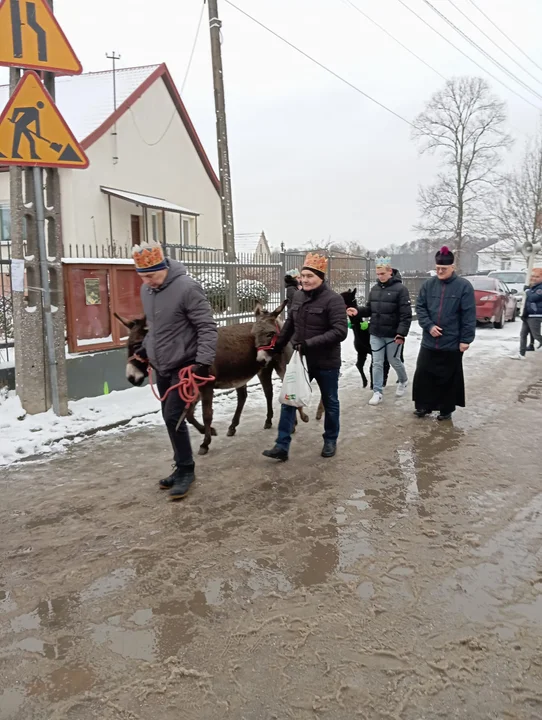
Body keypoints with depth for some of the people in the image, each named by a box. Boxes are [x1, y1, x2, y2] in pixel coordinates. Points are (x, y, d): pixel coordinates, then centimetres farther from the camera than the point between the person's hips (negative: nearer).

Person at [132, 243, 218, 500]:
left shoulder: (187, 287, -21)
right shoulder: (146, 290, 3)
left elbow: (207, 328, -21)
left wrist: (204, 361, -28)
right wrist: (145, 349, 16)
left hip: (184, 366, -8)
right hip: (160, 367, 8)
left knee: (174, 417, -9)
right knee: (170, 418, 13)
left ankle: (185, 470, 9)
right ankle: (182, 467, 27)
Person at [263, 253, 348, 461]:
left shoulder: (333, 299, -17)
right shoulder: (298, 296, 2)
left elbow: (340, 331, -25)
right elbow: (290, 324, 16)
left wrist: (310, 343, -30)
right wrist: (278, 345, 22)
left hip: (326, 362, -5)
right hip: (300, 359, 5)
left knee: (330, 403, 14)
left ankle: (330, 441, 34)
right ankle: (282, 446, 9)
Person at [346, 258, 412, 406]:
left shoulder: (400, 289, -12)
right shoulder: (375, 289, 6)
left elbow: (406, 315, -15)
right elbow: (369, 309, 13)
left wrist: (401, 333, -21)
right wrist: (358, 311, -7)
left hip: (393, 335, -5)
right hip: (375, 334, 5)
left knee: (394, 361, 11)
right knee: (377, 363, 6)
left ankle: (403, 381, 39)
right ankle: (378, 392, 14)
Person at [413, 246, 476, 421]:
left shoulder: (463, 286, -8)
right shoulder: (429, 284, 2)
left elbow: (469, 315, -9)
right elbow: (420, 307, 4)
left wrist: (466, 339, -12)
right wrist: (429, 326, -11)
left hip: (452, 343, -3)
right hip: (429, 342, 3)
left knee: (449, 378, 8)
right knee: (423, 374, 6)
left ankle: (446, 409, 23)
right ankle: (424, 405, 22)